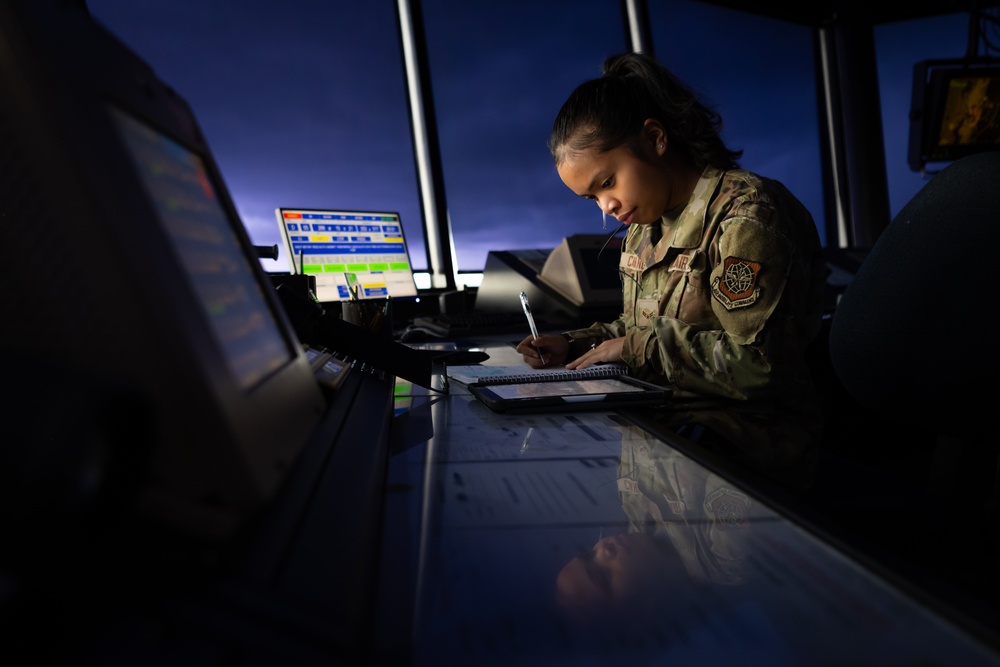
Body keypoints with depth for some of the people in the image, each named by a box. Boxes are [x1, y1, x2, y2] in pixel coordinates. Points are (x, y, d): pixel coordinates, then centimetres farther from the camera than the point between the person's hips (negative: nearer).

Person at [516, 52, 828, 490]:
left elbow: (757, 366, -21)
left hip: (746, 441, -7)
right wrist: (571, 346, 4)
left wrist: (638, 346, -15)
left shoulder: (745, 215, -14)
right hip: (662, 420, 8)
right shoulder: (644, 228, 13)